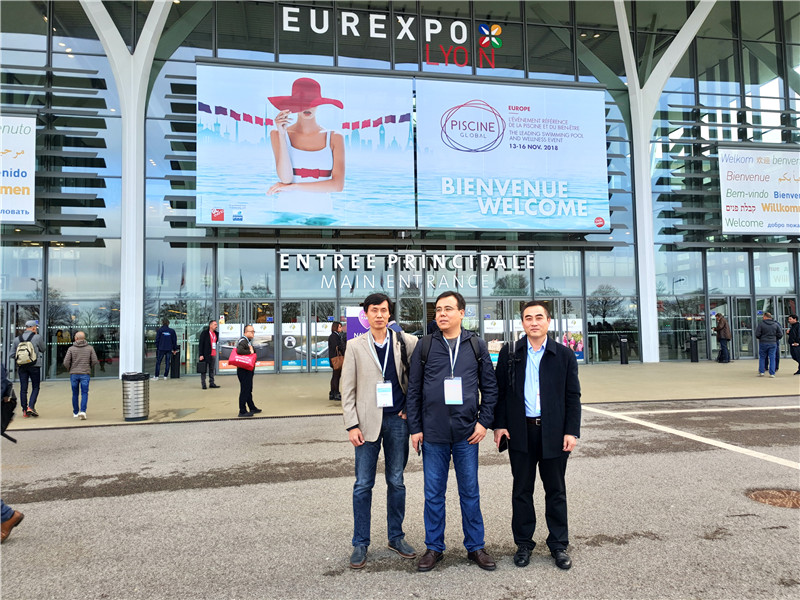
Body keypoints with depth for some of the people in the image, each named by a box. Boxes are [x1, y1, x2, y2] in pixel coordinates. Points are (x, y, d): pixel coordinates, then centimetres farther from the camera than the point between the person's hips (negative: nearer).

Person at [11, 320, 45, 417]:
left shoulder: (17, 339, 8)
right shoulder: (37, 337, -5)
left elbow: (12, 354, 7)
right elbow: (43, 349, 9)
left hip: (21, 366, 4)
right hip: (34, 366, -4)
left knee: (23, 389, 7)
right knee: (35, 388, 6)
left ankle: (24, 410, 9)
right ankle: (31, 407, -8)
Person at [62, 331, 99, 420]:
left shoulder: (71, 349, -2)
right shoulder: (90, 348, 0)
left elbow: (66, 362, -6)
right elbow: (95, 361, -3)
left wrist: (70, 369, 13)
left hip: (74, 374, 1)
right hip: (85, 374, -1)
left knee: (75, 394, 13)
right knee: (84, 393, 1)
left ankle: (75, 412, 22)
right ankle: (83, 411, -15)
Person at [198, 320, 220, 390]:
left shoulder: (216, 333, 13)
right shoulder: (204, 333, -6)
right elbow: (201, 344, -8)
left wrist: (215, 352, 9)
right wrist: (201, 355, -14)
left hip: (213, 354, 6)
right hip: (206, 354, -6)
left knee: (212, 369, 10)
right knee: (204, 370, 0)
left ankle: (211, 383, 15)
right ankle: (203, 384, 4)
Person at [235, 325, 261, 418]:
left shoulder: (248, 341, 17)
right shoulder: (243, 341, -16)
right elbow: (239, 351, -34)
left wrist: (252, 351, 3)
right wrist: (250, 352, -22)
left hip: (248, 370, 11)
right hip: (244, 370, -11)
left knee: (249, 390, 19)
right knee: (244, 390, -6)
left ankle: (252, 408, 30)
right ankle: (242, 411, -2)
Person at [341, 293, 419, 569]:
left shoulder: (406, 342, 0)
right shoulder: (355, 346, 0)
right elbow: (348, 390, 0)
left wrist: (411, 408, -2)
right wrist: (352, 425, -6)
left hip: (397, 420, 1)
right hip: (367, 421, -1)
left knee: (396, 482, 12)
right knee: (363, 485, 4)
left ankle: (396, 537, 27)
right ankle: (360, 543, 17)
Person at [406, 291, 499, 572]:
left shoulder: (476, 345, 4)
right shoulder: (425, 346, 2)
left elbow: (490, 387, 7)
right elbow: (413, 390, 4)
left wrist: (484, 421, -2)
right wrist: (415, 428, 0)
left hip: (467, 433, 0)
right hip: (433, 433, 0)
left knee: (470, 493, 10)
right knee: (433, 494, 9)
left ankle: (475, 546, 25)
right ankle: (434, 547, 24)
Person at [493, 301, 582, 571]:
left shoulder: (564, 355, 3)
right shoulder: (509, 353, 3)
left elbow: (573, 396, 3)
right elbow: (500, 392, 5)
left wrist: (572, 431, -4)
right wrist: (499, 425, -3)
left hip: (554, 432, 0)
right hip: (521, 431, 0)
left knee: (556, 490, 10)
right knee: (522, 490, 10)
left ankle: (558, 544, 24)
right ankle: (523, 543, 23)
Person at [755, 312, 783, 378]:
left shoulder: (761, 324, -7)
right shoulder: (775, 324, 3)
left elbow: (757, 334, -11)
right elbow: (780, 334, 2)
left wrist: (759, 338, 9)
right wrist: (775, 339, 17)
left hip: (763, 343, -2)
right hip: (773, 343, 2)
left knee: (762, 357, 10)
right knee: (772, 358, 5)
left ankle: (761, 372, 9)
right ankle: (772, 373, 2)